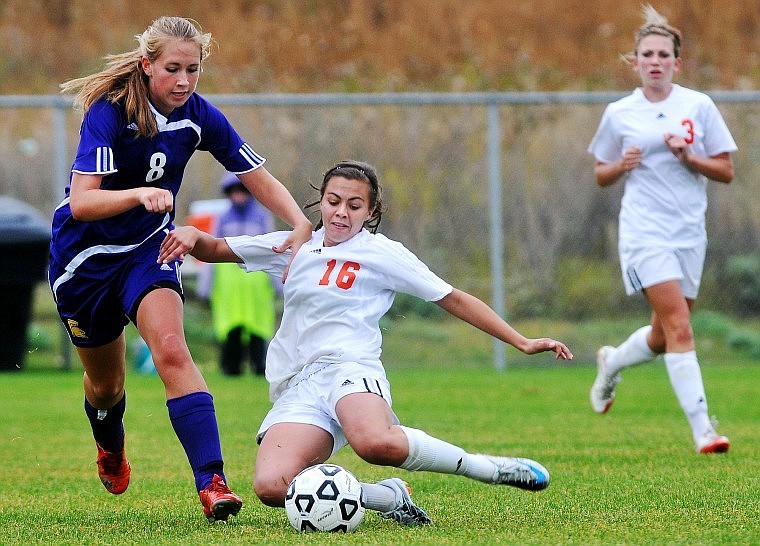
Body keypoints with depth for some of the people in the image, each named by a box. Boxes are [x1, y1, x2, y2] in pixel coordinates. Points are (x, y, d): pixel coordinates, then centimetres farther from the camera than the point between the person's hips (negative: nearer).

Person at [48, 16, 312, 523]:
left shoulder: (199, 116, -12)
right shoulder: (109, 111, -26)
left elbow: (261, 179, -4)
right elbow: (80, 202, -34)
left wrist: (302, 224, -21)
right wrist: (140, 194, -51)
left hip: (149, 249, 2)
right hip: (87, 255, -2)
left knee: (171, 351, -25)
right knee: (105, 381, 14)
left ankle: (212, 481, -32)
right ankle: (110, 448, 50)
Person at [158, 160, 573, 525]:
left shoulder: (382, 253, 9)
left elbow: (453, 299, 11)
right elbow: (215, 251, 27)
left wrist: (522, 343, 8)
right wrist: (192, 235, 3)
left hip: (348, 368, -4)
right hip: (296, 388, 4)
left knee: (376, 442, -42)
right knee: (271, 486, -28)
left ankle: (494, 469, -20)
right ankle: (391, 498, -9)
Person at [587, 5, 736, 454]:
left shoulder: (699, 106, 3)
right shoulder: (619, 114, 3)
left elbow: (726, 172, 4)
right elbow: (602, 176, 14)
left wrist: (688, 157, -13)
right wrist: (622, 165, -8)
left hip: (690, 232, 3)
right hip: (644, 232, -3)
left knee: (664, 337, 10)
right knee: (679, 325, -17)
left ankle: (611, 362, 42)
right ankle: (702, 428, -17)